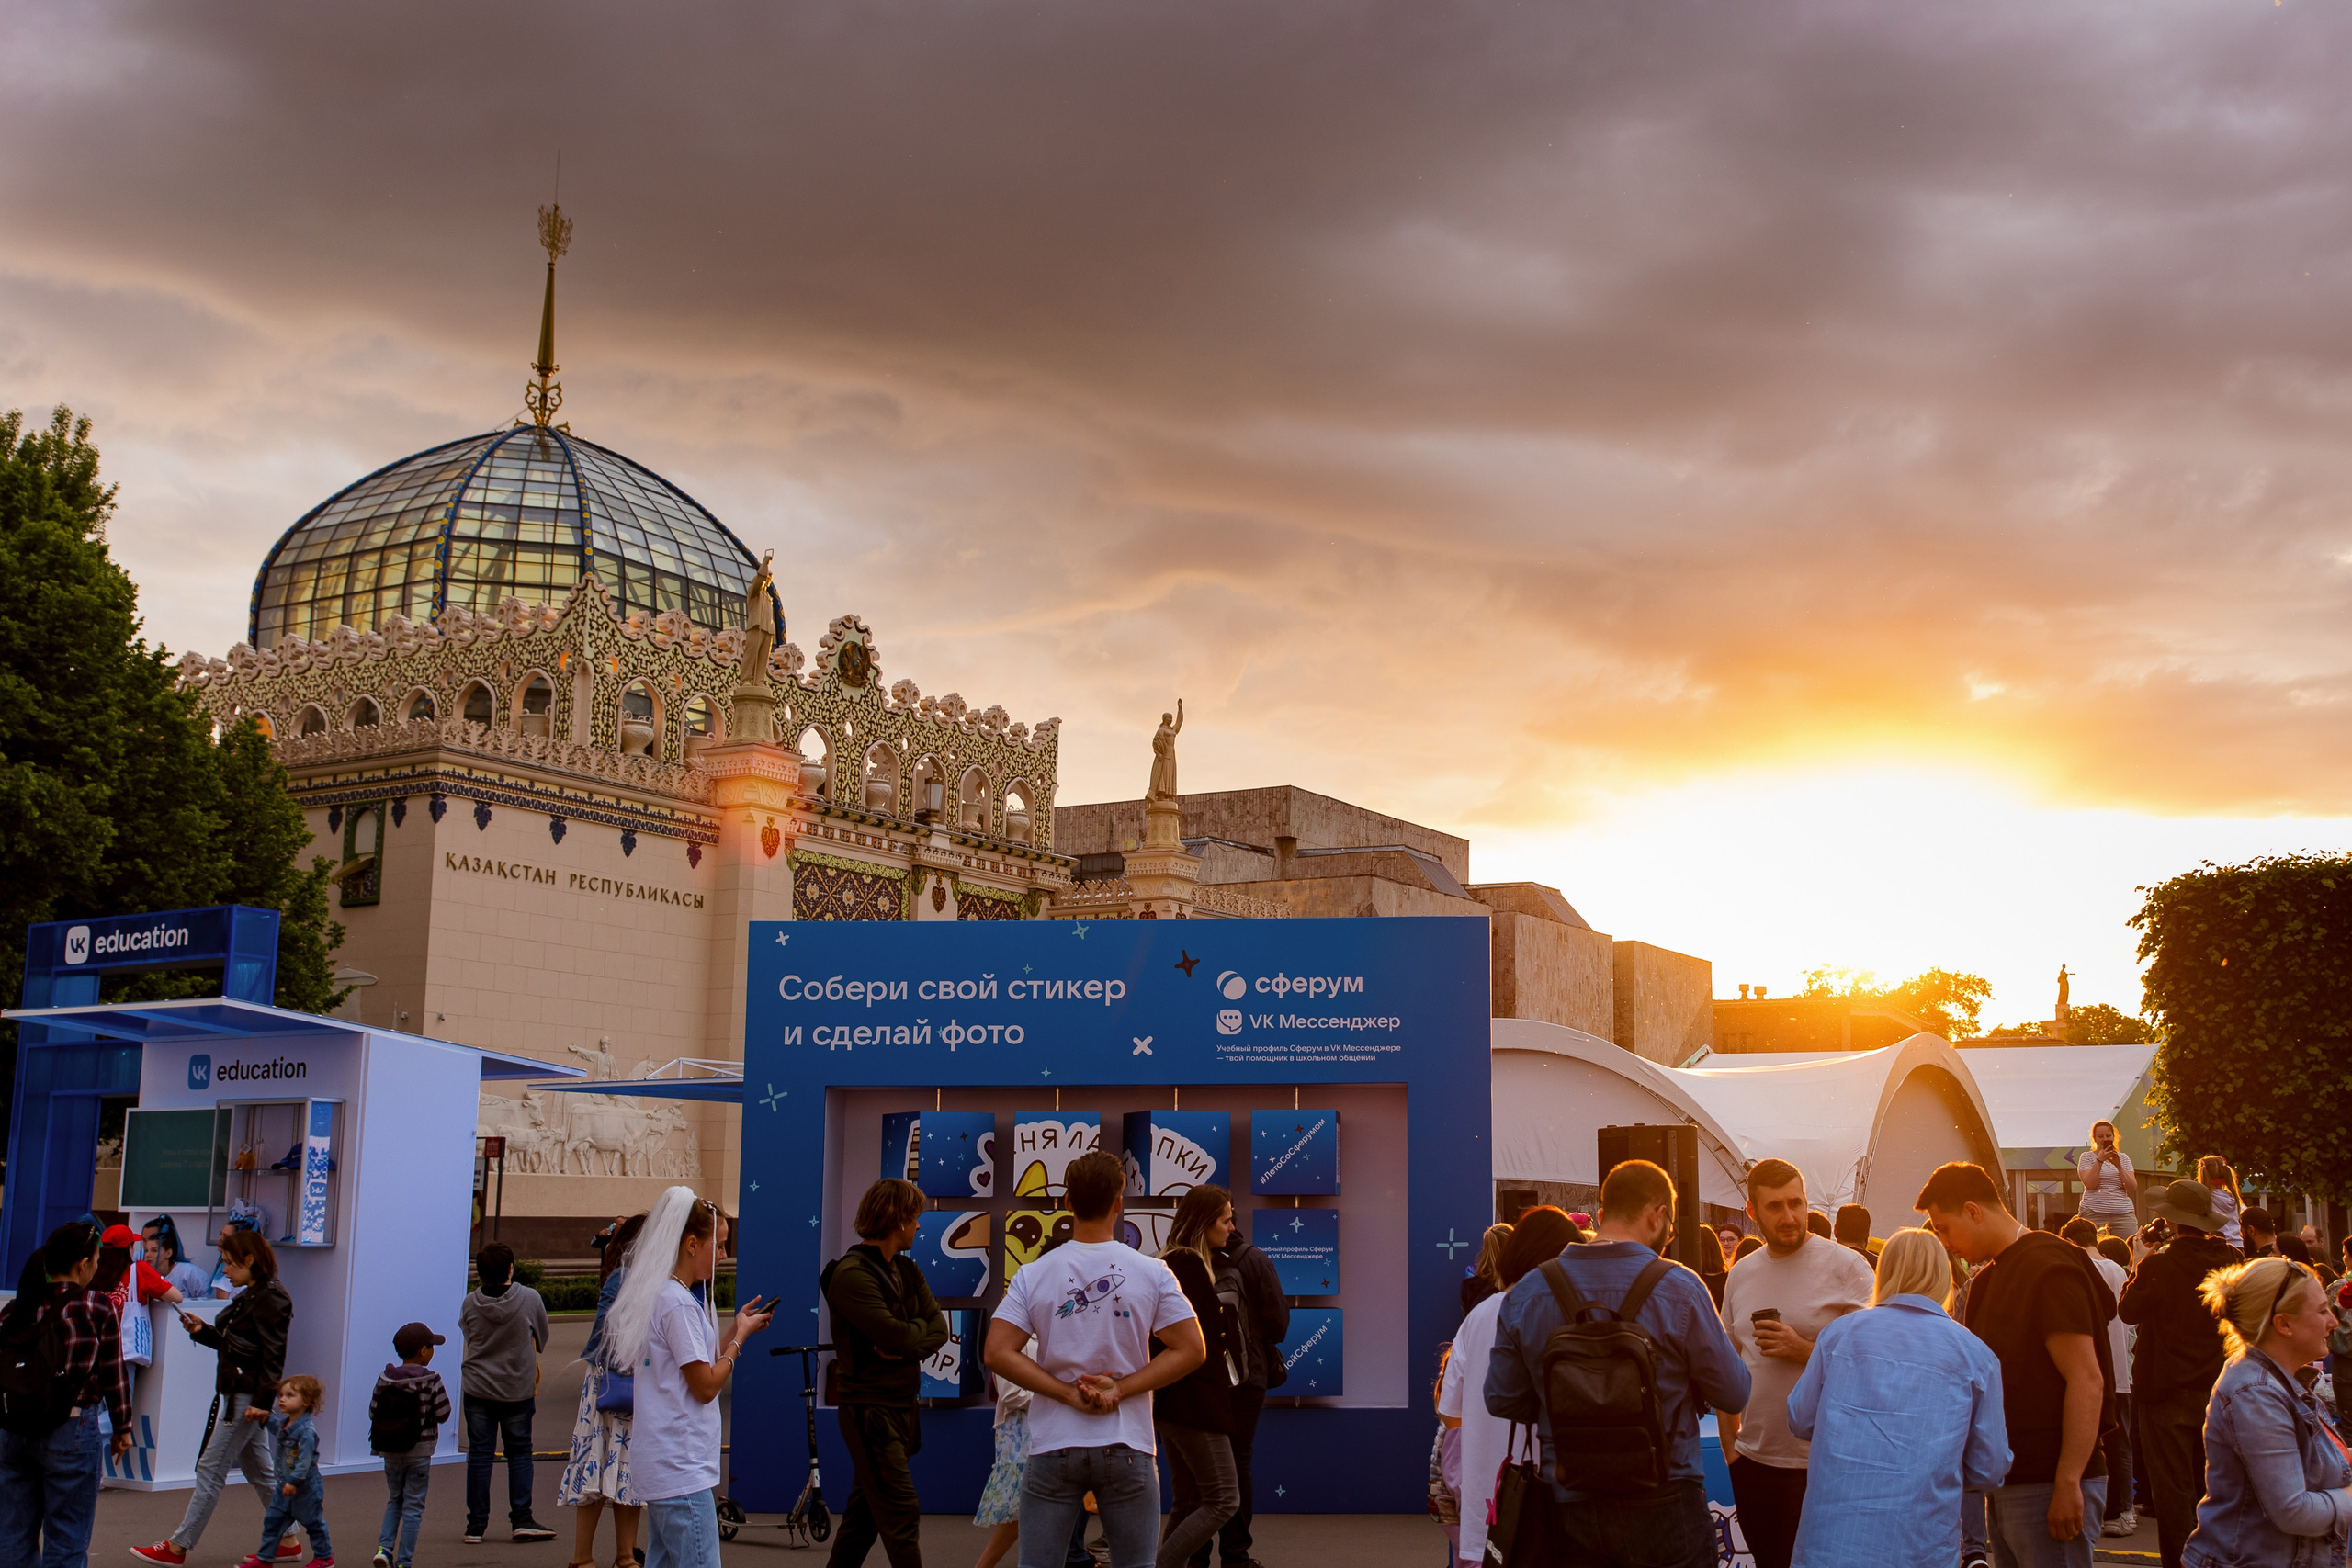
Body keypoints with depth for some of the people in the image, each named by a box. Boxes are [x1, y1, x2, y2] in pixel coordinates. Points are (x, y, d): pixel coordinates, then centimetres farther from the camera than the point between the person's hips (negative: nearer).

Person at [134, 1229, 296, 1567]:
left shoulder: (271, 1298, -16)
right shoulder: (250, 1295, 15)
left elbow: (273, 1355, -21)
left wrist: (263, 1402, -25)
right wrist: (203, 1331, 6)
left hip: (247, 1397, -10)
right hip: (237, 1394, 10)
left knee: (210, 1469, -5)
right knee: (259, 1471, 14)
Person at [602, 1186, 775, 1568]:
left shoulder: (654, 1296, 15)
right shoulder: (678, 1303, -15)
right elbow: (706, 1386, -13)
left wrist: (733, 1332, 14)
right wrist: (740, 1336, -2)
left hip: (660, 1467, 10)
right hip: (683, 1471, -10)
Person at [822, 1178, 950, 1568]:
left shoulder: (906, 1270, 12)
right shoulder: (853, 1274, -16)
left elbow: (939, 1328, 3)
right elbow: (897, 1336, -24)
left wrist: (911, 1344, -17)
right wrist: (920, 1326, -3)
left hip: (901, 1407, 9)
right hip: (871, 1408, -9)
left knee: (864, 1513, 15)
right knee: (902, 1515, -9)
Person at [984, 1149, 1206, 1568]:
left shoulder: (1033, 1275, -1)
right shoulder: (1153, 1273, -3)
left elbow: (998, 1353, -8)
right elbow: (1191, 1350, -6)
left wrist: (1070, 1393, -8)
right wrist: (1120, 1388, -7)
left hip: (1053, 1449, 1)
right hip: (1127, 1449, 0)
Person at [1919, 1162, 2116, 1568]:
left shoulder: (2049, 1268, -12)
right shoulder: (1986, 1278, 17)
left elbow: (2087, 1379, -19)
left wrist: (2068, 1484, -22)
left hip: (2048, 1488, -9)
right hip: (2007, 1485, 9)